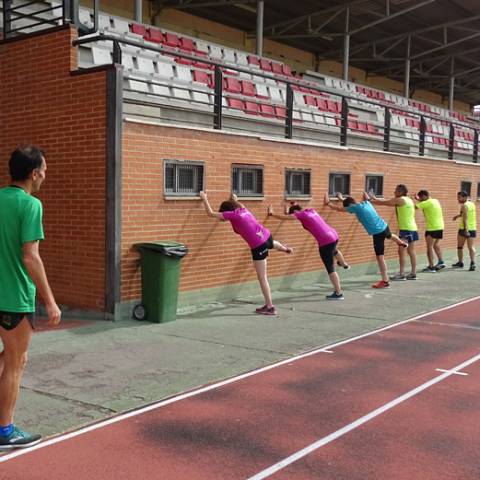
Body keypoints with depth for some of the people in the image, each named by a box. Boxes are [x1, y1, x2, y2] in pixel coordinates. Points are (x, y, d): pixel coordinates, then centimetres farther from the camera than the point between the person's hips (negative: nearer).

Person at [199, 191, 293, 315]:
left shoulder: (232, 214, -9)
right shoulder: (243, 210, 11)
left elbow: (210, 213, -5)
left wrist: (204, 198, 5)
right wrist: (235, 200, 46)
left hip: (258, 246, -8)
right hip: (267, 236, 8)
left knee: (262, 277, 0)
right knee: (273, 244, 46)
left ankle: (270, 307, 3)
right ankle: (286, 249, 80)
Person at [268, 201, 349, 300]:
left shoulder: (301, 214, -9)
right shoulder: (310, 210, 13)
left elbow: (283, 217, -9)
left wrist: (271, 213, 2)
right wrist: (288, 210, 26)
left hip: (325, 242, -9)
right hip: (334, 235, 9)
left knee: (330, 269, 1)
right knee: (334, 251, 42)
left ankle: (338, 293, 5)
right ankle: (344, 265, 72)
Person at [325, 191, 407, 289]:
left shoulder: (356, 207, -17)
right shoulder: (365, 202, 4)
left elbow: (339, 208, -11)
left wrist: (328, 203, 1)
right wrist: (342, 199, 30)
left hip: (377, 233, -9)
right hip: (384, 226, 9)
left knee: (380, 257, -2)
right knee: (390, 236, 42)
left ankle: (385, 281, 1)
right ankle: (401, 242, 76)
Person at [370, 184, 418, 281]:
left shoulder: (399, 200, -10)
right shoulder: (409, 200, 17)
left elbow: (383, 203, -5)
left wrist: (371, 201, 5)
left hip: (405, 229, -9)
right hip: (412, 228, 10)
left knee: (402, 251, -9)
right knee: (411, 251, 11)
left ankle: (401, 274, -11)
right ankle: (413, 273, 15)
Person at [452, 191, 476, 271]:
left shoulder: (464, 206, -11)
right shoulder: (472, 204, 12)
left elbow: (465, 219, -20)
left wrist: (465, 230, -25)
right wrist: (459, 215, 31)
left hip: (464, 228, -6)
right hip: (473, 229, 6)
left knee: (460, 246, 12)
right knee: (471, 247, -1)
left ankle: (460, 262, 19)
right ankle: (472, 263, -18)